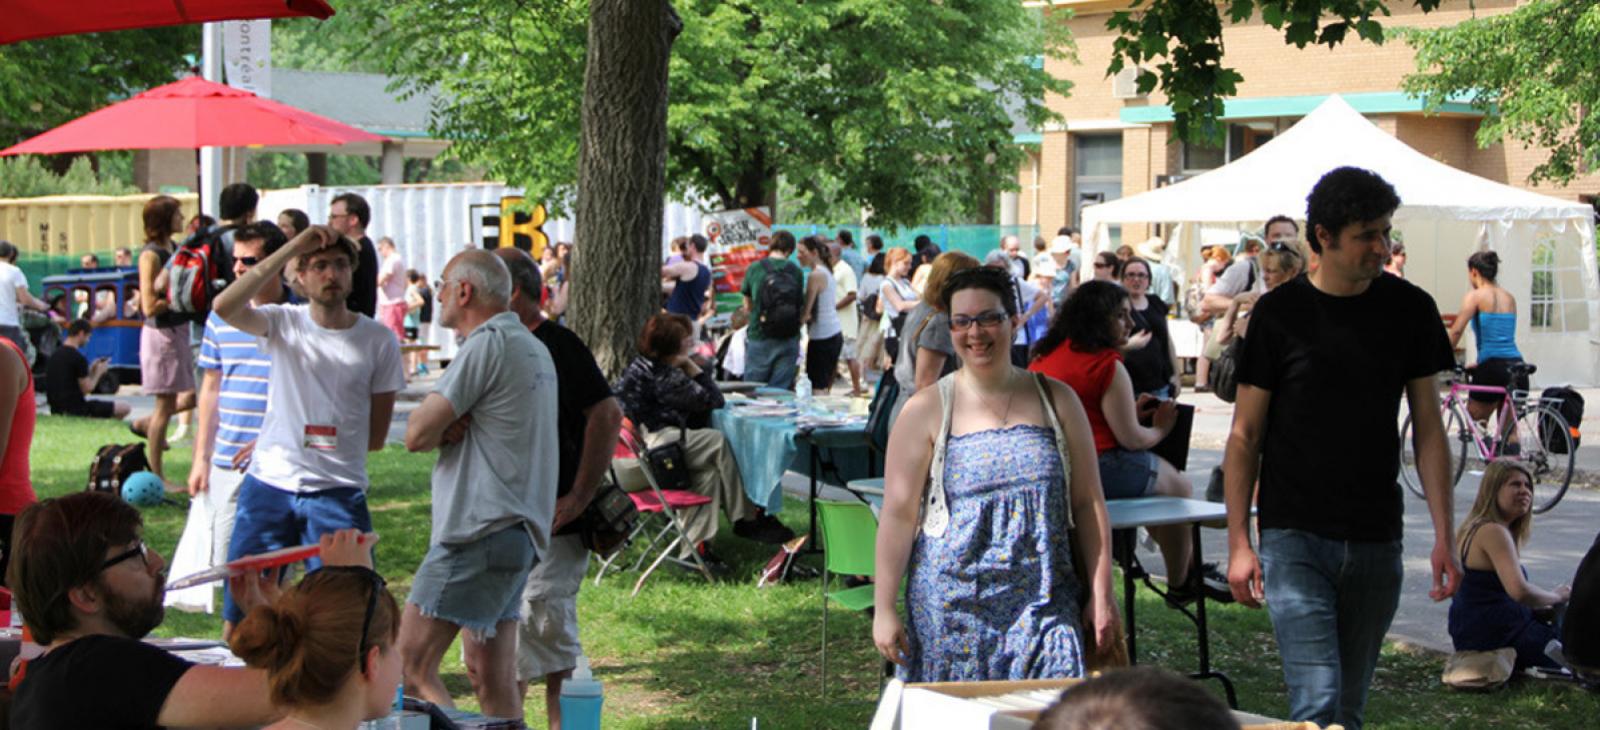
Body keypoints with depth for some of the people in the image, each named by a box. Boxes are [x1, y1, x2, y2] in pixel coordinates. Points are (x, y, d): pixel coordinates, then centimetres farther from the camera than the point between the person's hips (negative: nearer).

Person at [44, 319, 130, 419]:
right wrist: (99, 372, 3)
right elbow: (87, 389, -12)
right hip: (75, 409, -9)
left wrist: (91, 370, 16)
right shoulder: (78, 358, -17)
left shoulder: (55, 355, 11)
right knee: (124, 408, -4)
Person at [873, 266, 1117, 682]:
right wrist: (884, 609, -6)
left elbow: (1088, 504, 9)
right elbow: (899, 513, -2)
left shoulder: (1056, 401, 8)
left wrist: (1101, 594, 4)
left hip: (1043, 607, 1)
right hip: (951, 611, -1)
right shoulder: (926, 411, 1)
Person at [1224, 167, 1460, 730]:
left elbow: (1428, 428, 7)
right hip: (1294, 536, -3)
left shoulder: (1411, 310, 3)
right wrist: (1238, 543, -5)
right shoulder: (1279, 314, -4)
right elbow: (1245, 435, 0)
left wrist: (1444, 536, 0)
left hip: (1376, 543, 3)